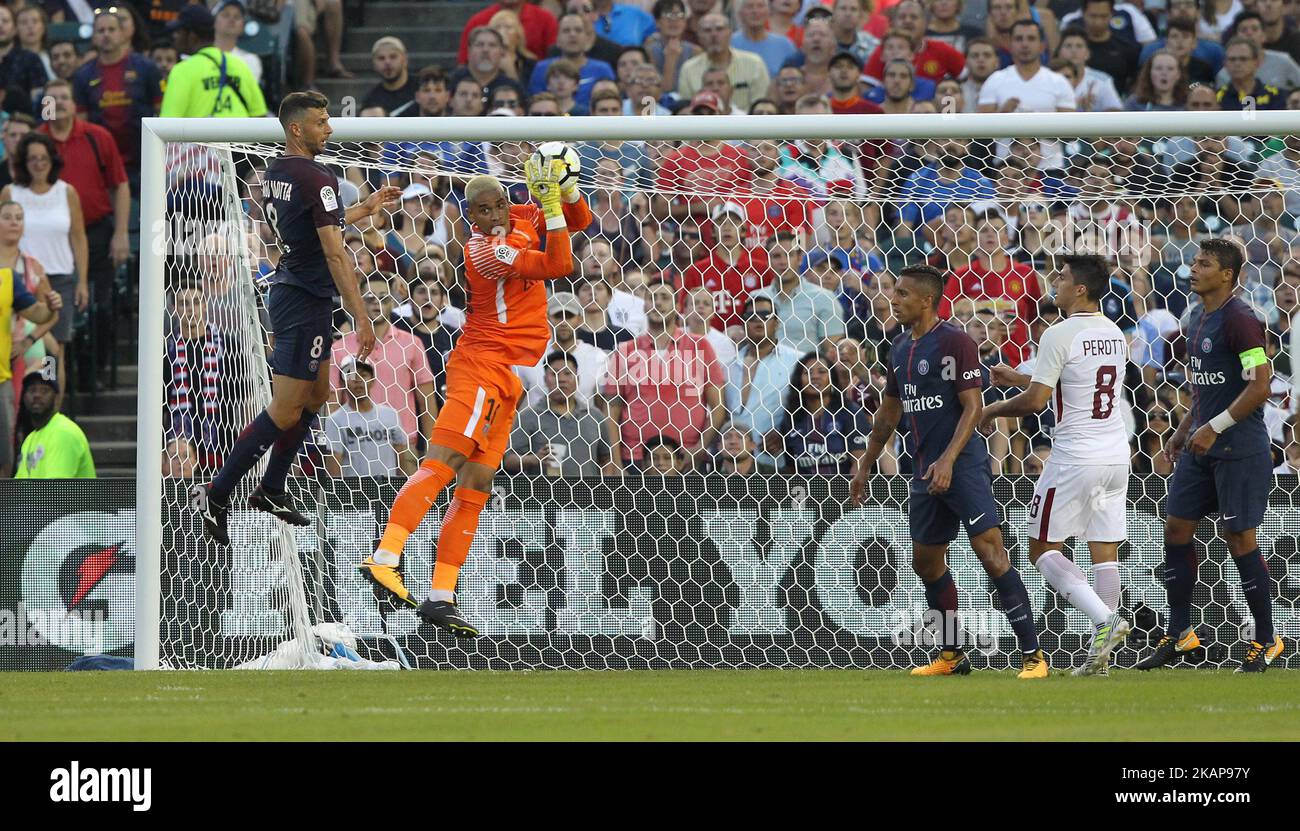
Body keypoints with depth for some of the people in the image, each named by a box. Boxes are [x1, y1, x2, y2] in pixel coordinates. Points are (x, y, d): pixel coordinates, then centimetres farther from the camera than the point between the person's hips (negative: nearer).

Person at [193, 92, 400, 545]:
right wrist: (361, 318, -21)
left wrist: (364, 209, 27)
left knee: (316, 393, 20)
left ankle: (271, 490, 25)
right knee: (286, 411, -6)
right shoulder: (316, 179, -19)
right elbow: (335, 255, -22)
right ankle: (216, 495, -5)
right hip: (306, 301, -10)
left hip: (287, 288, 10)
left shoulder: (274, 172, 9)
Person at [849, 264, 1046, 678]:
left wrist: (948, 460, -25)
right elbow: (890, 411, 24)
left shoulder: (954, 341, -11)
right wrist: (865, 466, 25)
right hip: (926, 471, 9)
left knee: (990, 552, -15)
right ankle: (951, 656, 25)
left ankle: (1032, 655, -14)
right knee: (926, 562, 13)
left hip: (963, 468, -9)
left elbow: (973, 406, -16)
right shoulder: (901, 348, 14)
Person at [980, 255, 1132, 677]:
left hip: (1075, 457, -7)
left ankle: (1104, 617, -16)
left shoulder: (1059, 335, -14)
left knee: (1043, 548, 2)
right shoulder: (1114, 334, 11)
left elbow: (1036, 401, -17)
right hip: (1116, 453, 7)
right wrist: (1017, 378, 29)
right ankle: (1100, 653, 6)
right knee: (1105, 551, 8)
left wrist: (994, 410, 2)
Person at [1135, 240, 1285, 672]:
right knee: (1176, 529, 7)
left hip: (1238, 447, -9)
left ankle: (1265, 640, 7)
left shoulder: (1239, 319, -15)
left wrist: (1213, 428, -20)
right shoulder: (1197, 319, 13)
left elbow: (1260, 385, -20)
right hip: (1202, 443, 9)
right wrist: (1184, 430, 17)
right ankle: (1179, 634, 16)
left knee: (1240, 539, -4)